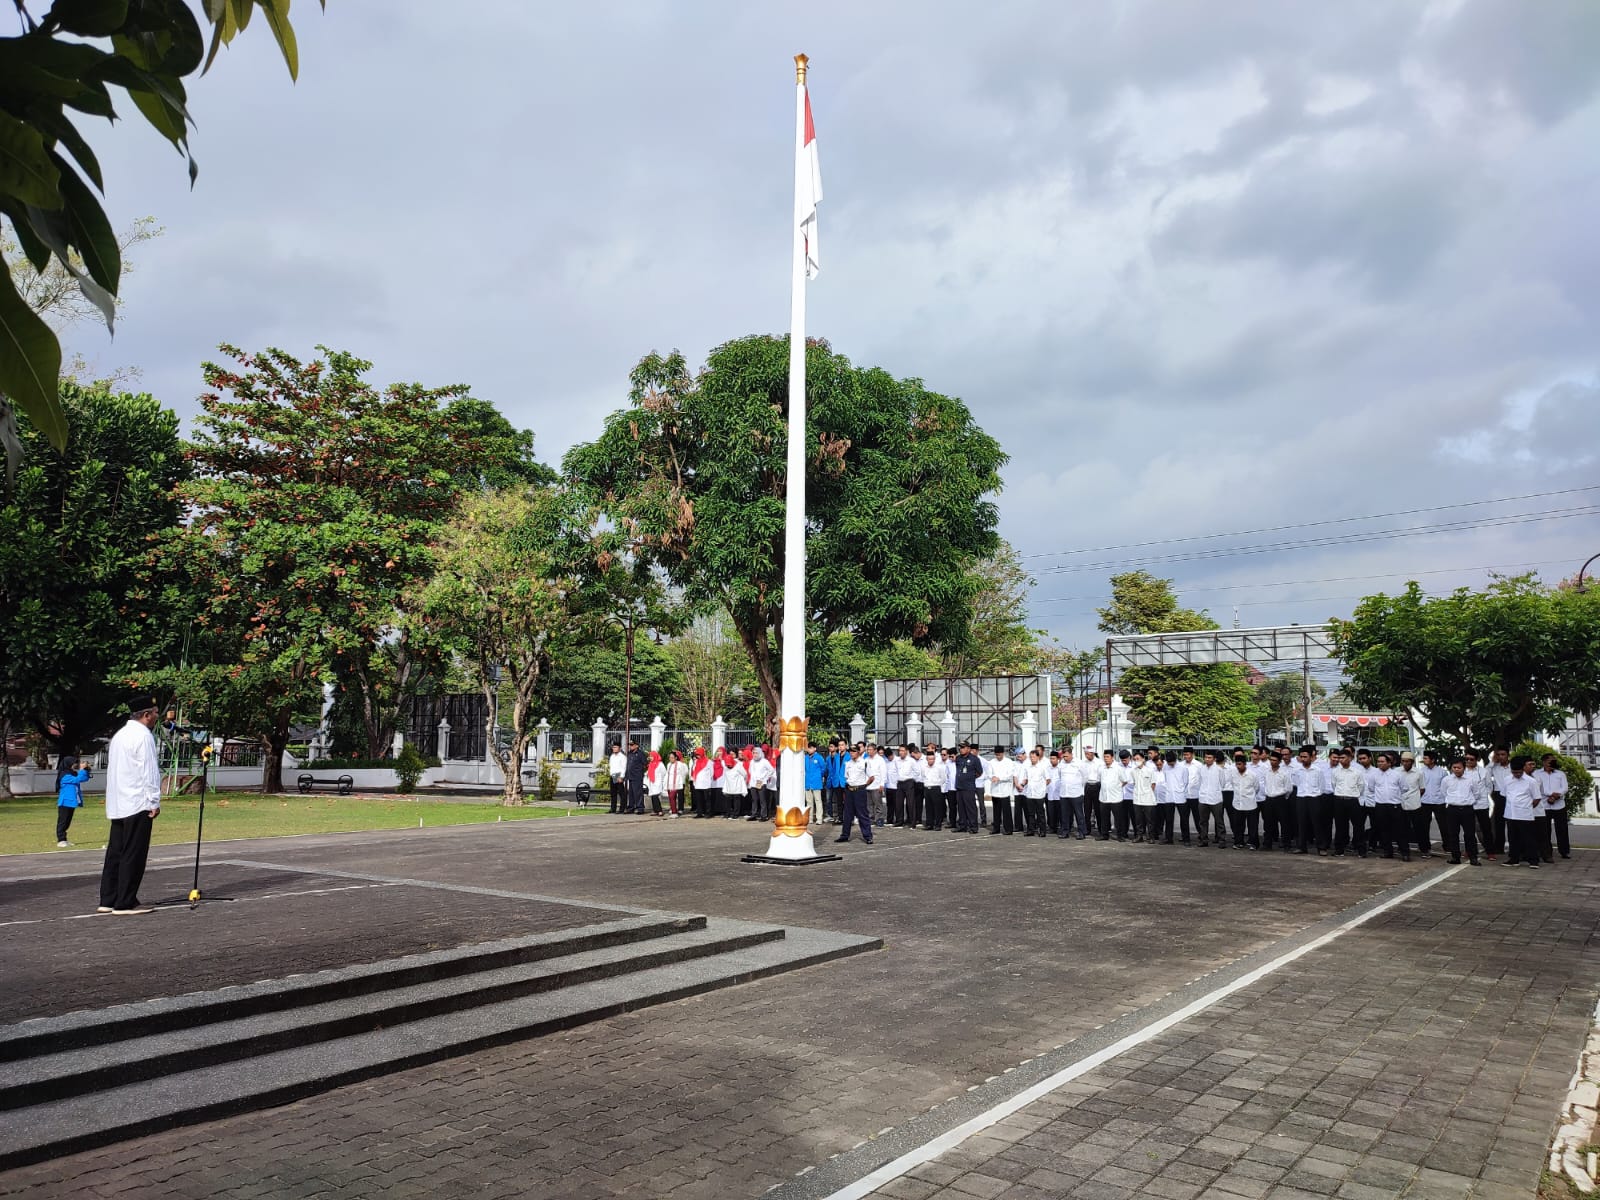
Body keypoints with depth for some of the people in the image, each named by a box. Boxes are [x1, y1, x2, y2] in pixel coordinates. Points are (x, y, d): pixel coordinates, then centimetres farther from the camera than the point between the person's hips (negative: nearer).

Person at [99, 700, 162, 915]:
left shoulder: (119, 735, 17)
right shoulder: (143, 736, -11)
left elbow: (112, 768, 20)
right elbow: (149, 771, -15)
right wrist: (154, 802, -12)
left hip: (117, 805, 9)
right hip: (138, 804, -9)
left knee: (115, 853, 11)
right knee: (133, 855, -5)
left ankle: (108, 900, 15)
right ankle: (125, 903, -3)